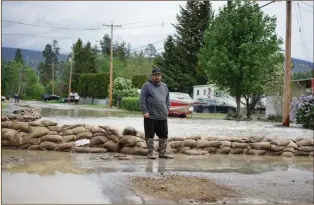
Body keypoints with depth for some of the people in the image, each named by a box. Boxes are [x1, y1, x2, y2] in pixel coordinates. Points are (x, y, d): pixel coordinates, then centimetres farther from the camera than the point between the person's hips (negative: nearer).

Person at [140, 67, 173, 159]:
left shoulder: (164, 86, 16)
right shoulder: (147, 85, -2)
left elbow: (167, 99, 21)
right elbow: (142, 99, -7)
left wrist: (167, 110, 9)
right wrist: (145, 111, -14)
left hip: (163, 116, 5)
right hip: (150, 116, -5)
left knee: (164, 135, 8)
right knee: (150, 135, 0)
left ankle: (163, 152, 17)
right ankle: (150, 152, 10)